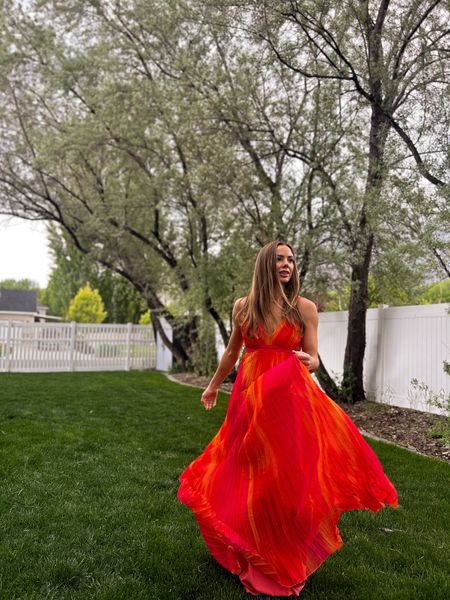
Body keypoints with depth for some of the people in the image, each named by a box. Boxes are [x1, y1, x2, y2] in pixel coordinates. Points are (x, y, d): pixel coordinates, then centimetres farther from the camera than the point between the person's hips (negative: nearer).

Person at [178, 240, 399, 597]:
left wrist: (305, 362, -23)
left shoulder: (305, 308, 0)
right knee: (250, 476, 9)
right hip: (249, 398, 2)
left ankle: (287, 559, 21)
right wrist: (213, 387, 28)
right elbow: (232, 352, 18)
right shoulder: (243, 306, 4)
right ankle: (258, 557, 31)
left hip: (289, 399, -1)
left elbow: (313, 360, 1)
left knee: (288, 476, 0)